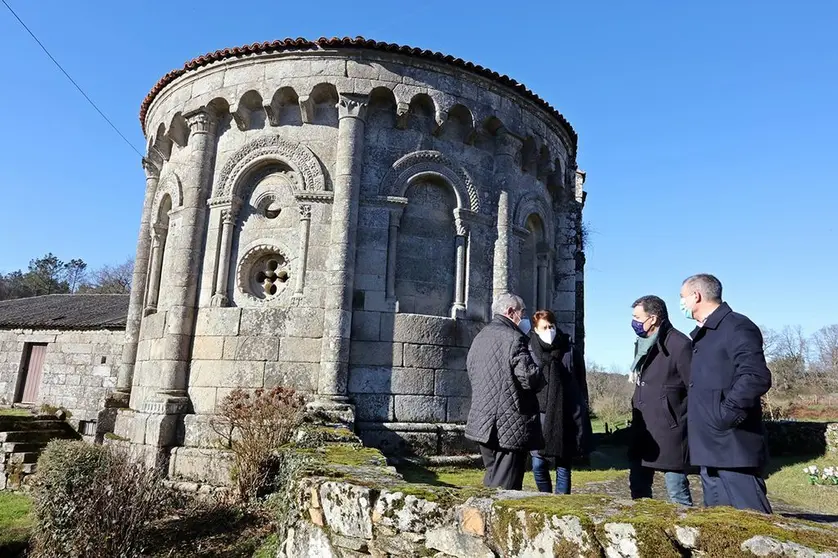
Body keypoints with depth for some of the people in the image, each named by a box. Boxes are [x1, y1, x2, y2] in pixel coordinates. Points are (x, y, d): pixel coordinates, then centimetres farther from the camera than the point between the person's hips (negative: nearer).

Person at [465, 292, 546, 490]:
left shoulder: (480, 337, 14)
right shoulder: (514, 338, -14)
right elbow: (528, 377, -20)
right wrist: (542, 379, 1)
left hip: (483, 422, 8)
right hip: (512, 425, -8)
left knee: (493, 478, 20)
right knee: (506, 486, -2)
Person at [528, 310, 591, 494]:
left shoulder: (569, 351, 3)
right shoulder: (529, 352, 0)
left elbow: (580, 385, 6)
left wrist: (581, 416, 3)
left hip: (565, 420, 0)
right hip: (540, 419, 0)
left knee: (563, 468, 6)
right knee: (538, 466, 3)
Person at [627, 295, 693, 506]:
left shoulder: (679, 344, -14)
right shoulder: (643, 344, 12)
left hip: (669, 432, -8)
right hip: (642, 430, 9)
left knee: (677, 493, 1)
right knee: (638, 487, 15)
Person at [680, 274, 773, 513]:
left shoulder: (736, 327, -11)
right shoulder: (702, 335, 19)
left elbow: (756, 378, -23)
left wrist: (725, 415, -21)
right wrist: (695, 418, 17)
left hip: (734, 448, -10)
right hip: (710, 449, 10)